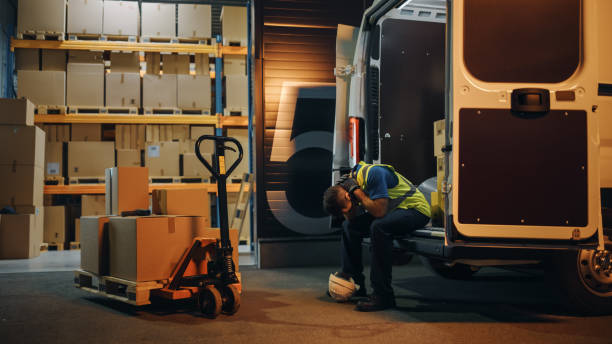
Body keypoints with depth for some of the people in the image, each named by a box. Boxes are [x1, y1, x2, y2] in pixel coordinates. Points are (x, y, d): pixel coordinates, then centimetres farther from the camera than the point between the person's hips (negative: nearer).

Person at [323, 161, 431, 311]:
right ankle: (353, 282, 13)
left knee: (378, 227, -33)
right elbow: (352, 218, -1)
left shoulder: (372, 173, -28)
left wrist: (357, 191, -25)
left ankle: (383, 296, -29)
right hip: (393, 210, 9)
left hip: (415, 209, -9)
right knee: (349, 226, 8)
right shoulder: (350, 180, -2)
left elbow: (379, 211, -32)